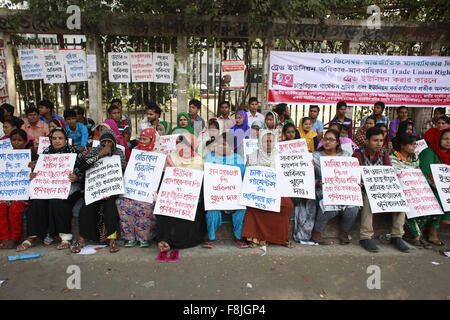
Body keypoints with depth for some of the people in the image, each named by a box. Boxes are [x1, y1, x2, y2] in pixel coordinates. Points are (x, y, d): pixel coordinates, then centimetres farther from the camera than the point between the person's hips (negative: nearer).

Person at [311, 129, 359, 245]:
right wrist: (318, 183, -18)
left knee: (353, 207, -24)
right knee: (329, 207, -31)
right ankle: (316, 234, -9)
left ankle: (344, 233, 3)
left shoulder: (346, 156, 14)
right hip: (323, 192, -3)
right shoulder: (315, 156, 5)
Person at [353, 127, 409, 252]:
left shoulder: (384, 156, 11)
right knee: (369, 196, -35)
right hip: (363, 189, -5)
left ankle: (396, 236, -7)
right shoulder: (358, 154, -5)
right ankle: (365, 236, -29)